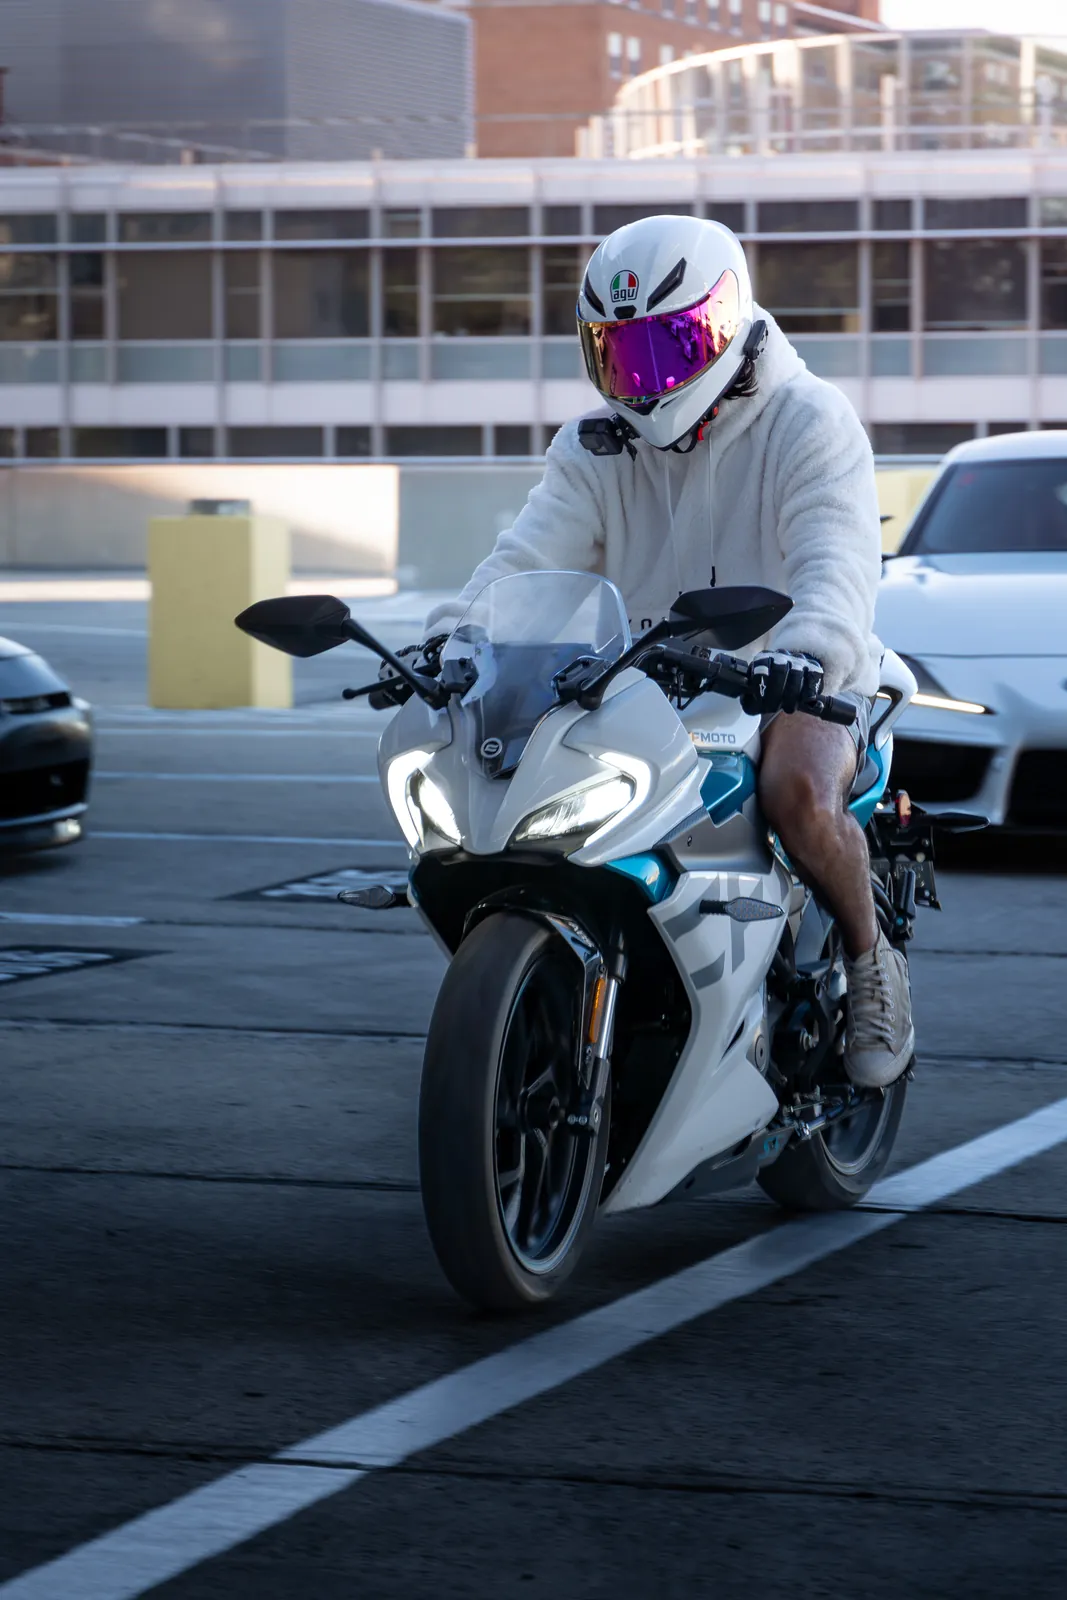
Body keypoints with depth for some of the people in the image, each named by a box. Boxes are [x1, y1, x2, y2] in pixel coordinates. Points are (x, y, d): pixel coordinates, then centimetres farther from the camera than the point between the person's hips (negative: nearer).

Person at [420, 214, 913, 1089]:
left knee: (799, 793, -37)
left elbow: (836, 561, -22)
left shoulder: (809, 420, -6)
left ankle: (871, 960, -8)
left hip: (795, 685, -5)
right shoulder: (598, 450, 10)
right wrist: (449, 639, -26)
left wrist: (808, 649, -44)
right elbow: (530, 557, -5)